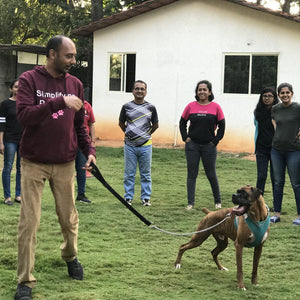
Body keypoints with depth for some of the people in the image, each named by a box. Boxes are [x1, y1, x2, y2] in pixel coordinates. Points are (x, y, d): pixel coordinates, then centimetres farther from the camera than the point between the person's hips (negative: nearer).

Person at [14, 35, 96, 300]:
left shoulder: (75, 84, 7)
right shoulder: (29, 79, -5)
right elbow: (24, 115, -19)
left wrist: (89, 150, 1)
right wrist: (59, 102, -27)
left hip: (65, 163, 3)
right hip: (34, 163, -3)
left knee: (69, 218, 10)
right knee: (29, 223, -3)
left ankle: (71, 256, 39)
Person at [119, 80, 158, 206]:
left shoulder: (151, 108, 3)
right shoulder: (126, 107, 2)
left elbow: (155, 125, 15)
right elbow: (121, 124, 14)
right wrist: (129, 134, 12)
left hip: (145, 146, 0)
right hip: (130, 146, 0)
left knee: (146, 174, 6)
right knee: (129, 174, 4)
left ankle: (145, 198, 15)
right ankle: (128, 197, 13)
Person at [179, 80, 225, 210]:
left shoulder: (215, 107, -1)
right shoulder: (191, 106, 2)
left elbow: (221, 126, 4)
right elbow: (182, 122, 12)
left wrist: (215, 140, -2)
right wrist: (185, 137, 3)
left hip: (209, 146, -1)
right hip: (192, 145, 1)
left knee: (211, 174, 4)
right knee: (192, 174, 1)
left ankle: (218, 201, 22)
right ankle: (190, 203, 6)